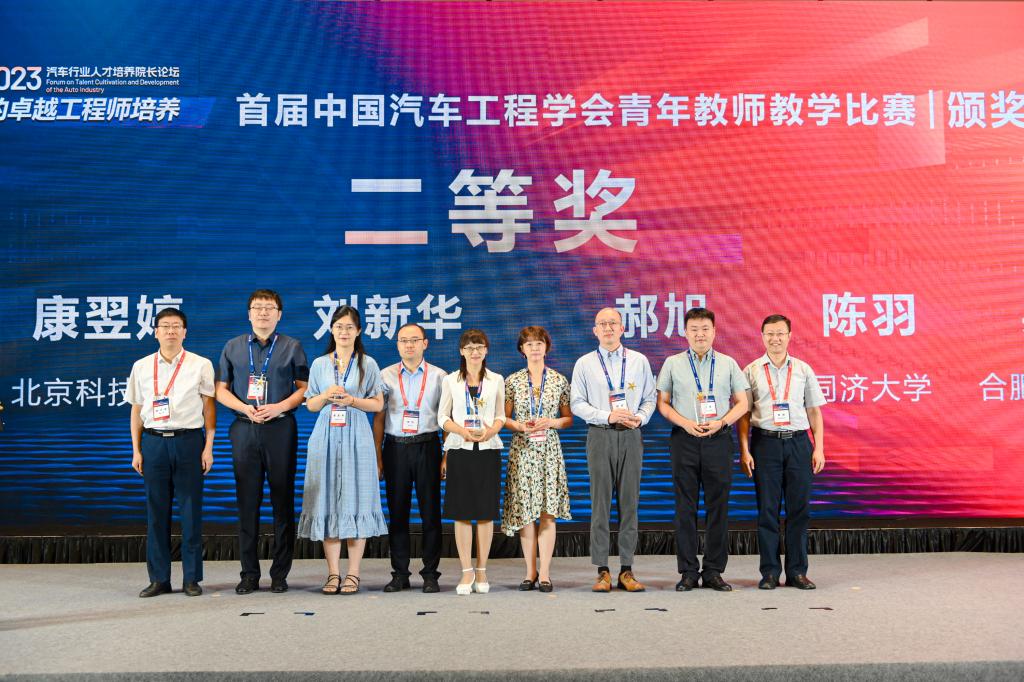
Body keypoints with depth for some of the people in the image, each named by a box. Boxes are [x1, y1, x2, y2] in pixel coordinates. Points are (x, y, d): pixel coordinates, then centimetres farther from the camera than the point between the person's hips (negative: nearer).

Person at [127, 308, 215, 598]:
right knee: (156, 511, 5)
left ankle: (192, 578, 9)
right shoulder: (141, 367, 10)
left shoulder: (201, 365, 4)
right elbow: (136, 410, 12)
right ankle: (159, 578, 14)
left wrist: (208, 448, -3)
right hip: (154, 441, 2)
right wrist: (136, 450, 7)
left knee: (191, 510, 1)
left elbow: (209, 407, 2)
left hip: (188, 440, -2)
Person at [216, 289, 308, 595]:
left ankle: (280, 574, 7)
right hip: (244, 429, 2)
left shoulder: (292, 347, 7)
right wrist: (245, 408, -7)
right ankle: (249, 574, 10)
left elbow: (304, 387, 4)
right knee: (247, 501, 3)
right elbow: (221, 389, 11)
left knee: (283, 500, -1)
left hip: (280, 429, -1)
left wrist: (279, 407, -12)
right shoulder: (233, 347, 12)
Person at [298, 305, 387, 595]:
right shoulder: (319, 364, 11)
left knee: (356, 500, -3)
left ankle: (352, 574, 4)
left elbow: (378, 404, 5)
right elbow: (310, 405, 12)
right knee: (327, 501, 0)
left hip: (356, 437, -2)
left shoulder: (368, 364, 6)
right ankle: (333, 573, 7)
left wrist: (352, 400, -10)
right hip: (326, 437, 2)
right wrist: (326, 395, -7)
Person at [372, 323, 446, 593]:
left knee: (430, 511, 1)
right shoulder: (386, 376, 8)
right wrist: (377, 456, 2)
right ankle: (399, 573, 12)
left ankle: (431, 573, 9)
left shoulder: (439, 376, 5)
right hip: (396, 447, 1)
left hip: (427, 447, -1)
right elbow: (379, 417, 8)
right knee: (397, 512, 3)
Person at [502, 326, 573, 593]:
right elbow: (504, 418, 6)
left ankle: (544, 573, 3)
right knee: (525, 512, 2)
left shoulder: (559, 380, 5)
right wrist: (520, 426, -13)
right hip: (521, 450, 0)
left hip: (549, 450, 0)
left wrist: (551, 422, -10)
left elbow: (569, 419, 8)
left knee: (547, 511, -3)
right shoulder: (513, 381, 4)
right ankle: (531, 571, 12)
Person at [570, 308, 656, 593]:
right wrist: (608, 416, -10)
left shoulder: (639, 361, 12)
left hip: (631, 436, 1)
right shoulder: (585, 364, 7)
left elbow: (650, 398, 12)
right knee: (600, 503, -3)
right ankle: (602, 570, 3)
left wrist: (640, 417, -9)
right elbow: (577, 403, 3)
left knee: (629, 502, 1)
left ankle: (626, 570, 7)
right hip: (600, 436, -1)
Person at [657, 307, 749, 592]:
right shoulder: (672, 363, 8)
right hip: (684, 440, 0)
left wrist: (721, 422, -8)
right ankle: (688, 572, 8)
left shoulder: (728, 364, 9)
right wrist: (685, 423, -9)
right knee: (685, 507, 1)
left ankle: (714, 571, 10)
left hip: (718, 439, 1)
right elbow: (662, 403, 7)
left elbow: (742, 402, 9)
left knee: (718, 507, 1)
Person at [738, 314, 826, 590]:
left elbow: (814, 412, 10)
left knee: (799, 508, 2)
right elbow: (744, 414, 3)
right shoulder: (751, 371, 5)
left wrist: (819, 448, 2)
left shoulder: (803, 370, 9)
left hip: (798, 443, 1)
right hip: (765, 443, -1)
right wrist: (744, 451, -4)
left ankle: (797, 571, 11)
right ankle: (770, 572, 9)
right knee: (767, 509, 2)